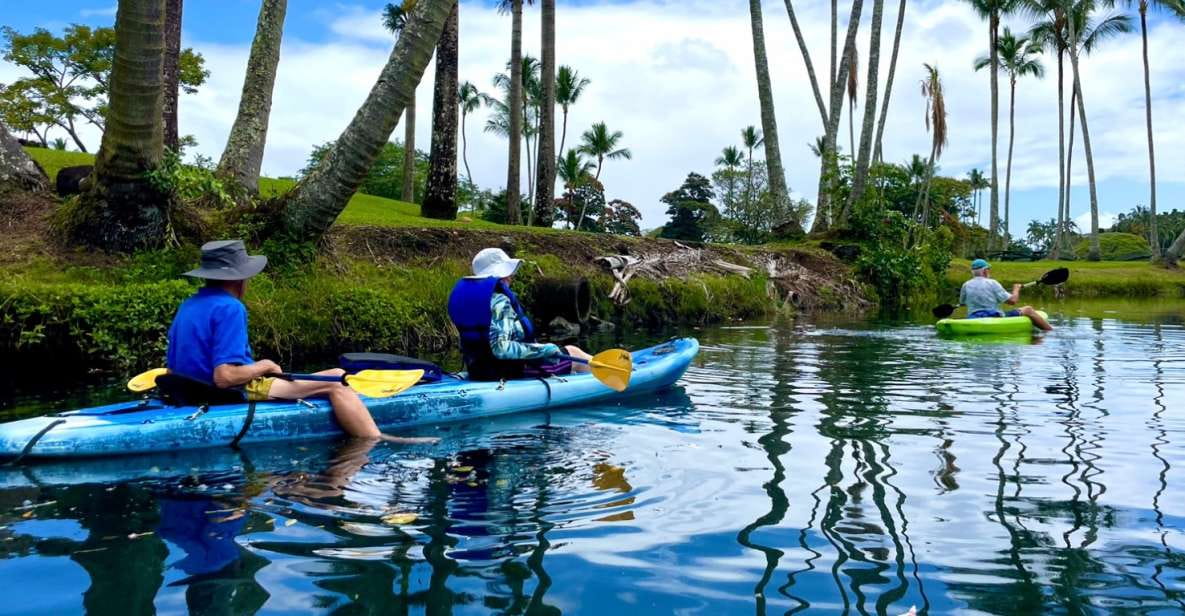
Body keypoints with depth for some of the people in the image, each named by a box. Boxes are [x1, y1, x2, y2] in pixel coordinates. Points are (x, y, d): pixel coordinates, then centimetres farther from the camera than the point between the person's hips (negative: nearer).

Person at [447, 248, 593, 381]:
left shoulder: (467, 294, 6)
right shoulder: (499, 300, -22)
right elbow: (501, 349, -31)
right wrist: (544, 349, -22)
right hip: (511, 370, -10)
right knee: (574, 354, 9)